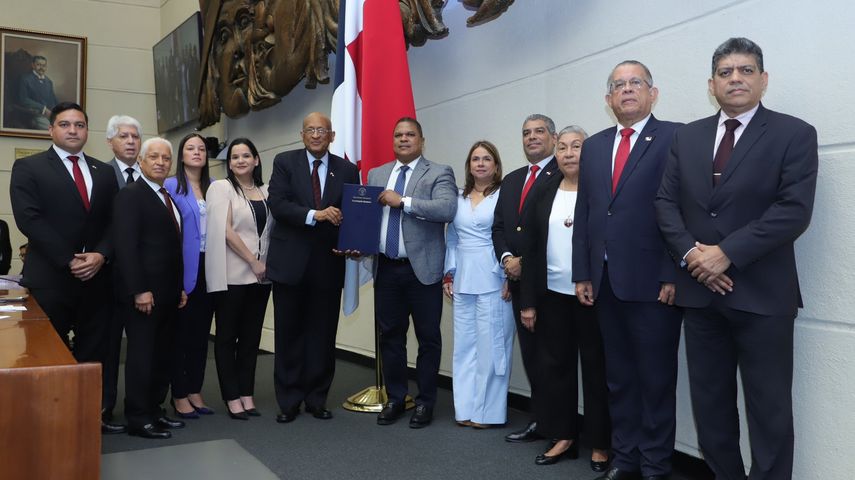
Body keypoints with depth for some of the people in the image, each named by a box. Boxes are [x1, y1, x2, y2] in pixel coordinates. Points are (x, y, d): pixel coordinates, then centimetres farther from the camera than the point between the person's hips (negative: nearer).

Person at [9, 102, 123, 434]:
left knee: (93, 353, 8)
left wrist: (101, 254, -10)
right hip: (51, 279, -4)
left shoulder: (104, 172, 14)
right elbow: (29, 219, -10)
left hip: (97, 278, 4)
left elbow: (114, 221, 8)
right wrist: (68, 260, -15)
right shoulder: (28, 168, 1)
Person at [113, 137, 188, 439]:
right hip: (144, 292, -8)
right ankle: (138, 419, 7)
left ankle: (154, 411, 19)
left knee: (161, 355, 11)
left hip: (168, 292, 8)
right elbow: (126, 246, -16)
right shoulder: (130, 195, -8)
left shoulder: (170, 199, 17)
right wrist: (139, 290, -20)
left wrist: (181, 287, 14)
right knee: (141, 355, -2)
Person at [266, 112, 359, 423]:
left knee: (323, 334, 8)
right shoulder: (284, 162, 2)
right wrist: (314, 215, -23)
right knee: (289, 333, 6)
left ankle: (317, 398, 21)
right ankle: (288, 400, 18)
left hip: (328, 264, 1)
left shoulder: (347, 170, 7)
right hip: (291, 262, -1)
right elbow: (278, 204, -10)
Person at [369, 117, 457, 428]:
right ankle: (394, 398, 26)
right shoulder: (376, 174, 14)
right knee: (390, 336, 11)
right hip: (386, 268, 4)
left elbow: (448, 209, -19)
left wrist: (403, 201, -19)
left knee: (428, 338, 4)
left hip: (422, 269, -4)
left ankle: (425, 402, 18)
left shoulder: (439, 173, -2)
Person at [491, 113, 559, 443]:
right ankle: (541, 418, 17)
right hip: (519, 279, 7)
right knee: (530, 352, 9)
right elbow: (498, 227, 16)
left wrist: (527, 263, -12)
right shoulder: (511, 180, 19)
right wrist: (507, 258, -1)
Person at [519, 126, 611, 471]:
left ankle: (601, 443, 16)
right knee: (555, 365, 10)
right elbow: (531, 249, 7)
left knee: (596, 368, 5)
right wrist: (528, 301, 4)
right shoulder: (544, 194, 8)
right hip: (552, 296, 4)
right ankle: (563, 436, 22)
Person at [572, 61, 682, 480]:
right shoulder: (593, 146, 15)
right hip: (605, 281, 5)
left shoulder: (673, 137, -3)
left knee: (656, 377, 5)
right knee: (618, 375, 13)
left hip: (652, 280, -5)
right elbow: (583, 213, 12)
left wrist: (673, 276, -14)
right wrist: (582, 273, 8)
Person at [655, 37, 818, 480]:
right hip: (699, 289, 4)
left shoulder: (794, 134, -2)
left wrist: (727, 253, -17)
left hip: (761, 292, -4)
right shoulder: (687, 137, 11)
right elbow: (666, 201, 6)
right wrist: (689, 252, -10)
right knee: (709, 403, 12)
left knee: (768, 408, 4)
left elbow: (794, 210, -13)